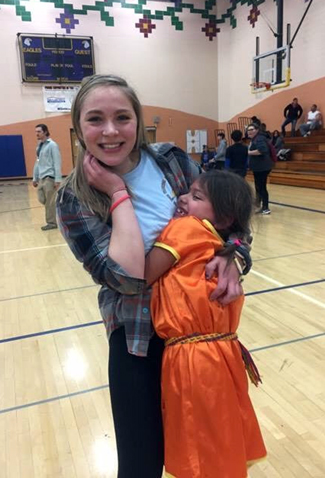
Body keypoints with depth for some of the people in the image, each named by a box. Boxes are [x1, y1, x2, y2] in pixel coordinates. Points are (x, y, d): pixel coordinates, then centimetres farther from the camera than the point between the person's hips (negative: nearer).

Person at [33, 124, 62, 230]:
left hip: (50, 177, -7)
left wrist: (57, 179, -18)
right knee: (42, 199, 8)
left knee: (50, 202, -2)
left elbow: (57, 163, -12)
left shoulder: (52, 145, -8)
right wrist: (35, 178, 17)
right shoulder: (39, 146, 15)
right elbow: (37, 163, 18)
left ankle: (52, 223, 8)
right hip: (41, 178, 8)